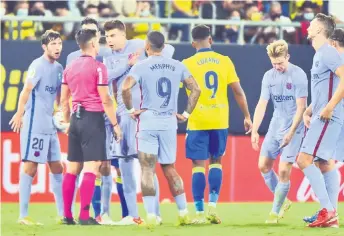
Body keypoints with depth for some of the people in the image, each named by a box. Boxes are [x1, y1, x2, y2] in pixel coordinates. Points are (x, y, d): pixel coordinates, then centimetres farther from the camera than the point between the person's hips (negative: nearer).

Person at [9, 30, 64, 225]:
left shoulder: (58, 68, 13)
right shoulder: (38, 65, -11)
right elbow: (27, 89, -20)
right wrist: (20, 113, -28)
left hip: (50, 126, 8)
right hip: (34, 124, -8)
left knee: (57, 168, 10)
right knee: (30, 167, -7)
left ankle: (63, 214, 17)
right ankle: (23, 215, -4)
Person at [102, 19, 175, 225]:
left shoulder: (137, 46, -2)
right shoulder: (109, 58, 15)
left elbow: (168, 49, -6)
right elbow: (107, 77, -4)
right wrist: (128, 63, -11)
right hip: (121, 113, 7)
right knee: (124, 162, 6)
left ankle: (155, 213, -6)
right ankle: (132, 214, 11)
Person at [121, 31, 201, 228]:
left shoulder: (141, 66, -6)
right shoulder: (177, 66, 6)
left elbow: (125, 87, -20)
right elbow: (196, 89, 6)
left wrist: (130, 109, -7)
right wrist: (186, 113, 11)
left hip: (148, 122, -4)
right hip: (170, 123, 4)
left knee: (147, 169, -1)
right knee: (170, 169, 15)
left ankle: (151, 215, -9)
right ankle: (184, 212, 12)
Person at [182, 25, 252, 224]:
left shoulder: (188, 64, -4)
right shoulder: (225, 61, 1)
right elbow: (238, 91, 2)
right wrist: (247, 116, 10)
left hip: (197, 121, -2)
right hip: (220, 120, 2)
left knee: (199, 164, 2)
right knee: (216, 161, 16)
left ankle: (200, 212, -2)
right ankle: (213, 205, 5)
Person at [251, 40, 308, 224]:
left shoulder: (298, 75, -14)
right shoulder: (269, 76, 2)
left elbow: (301, 107, -15)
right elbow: (261, 104, 2)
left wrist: (291, 132, -20)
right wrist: (254, 131, -7)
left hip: (294, 128, -6)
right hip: (275, 126, 6)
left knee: (284, 171, -10)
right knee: (263, 165, 4)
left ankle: (275, 211, 3)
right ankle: (282, 201, 23)